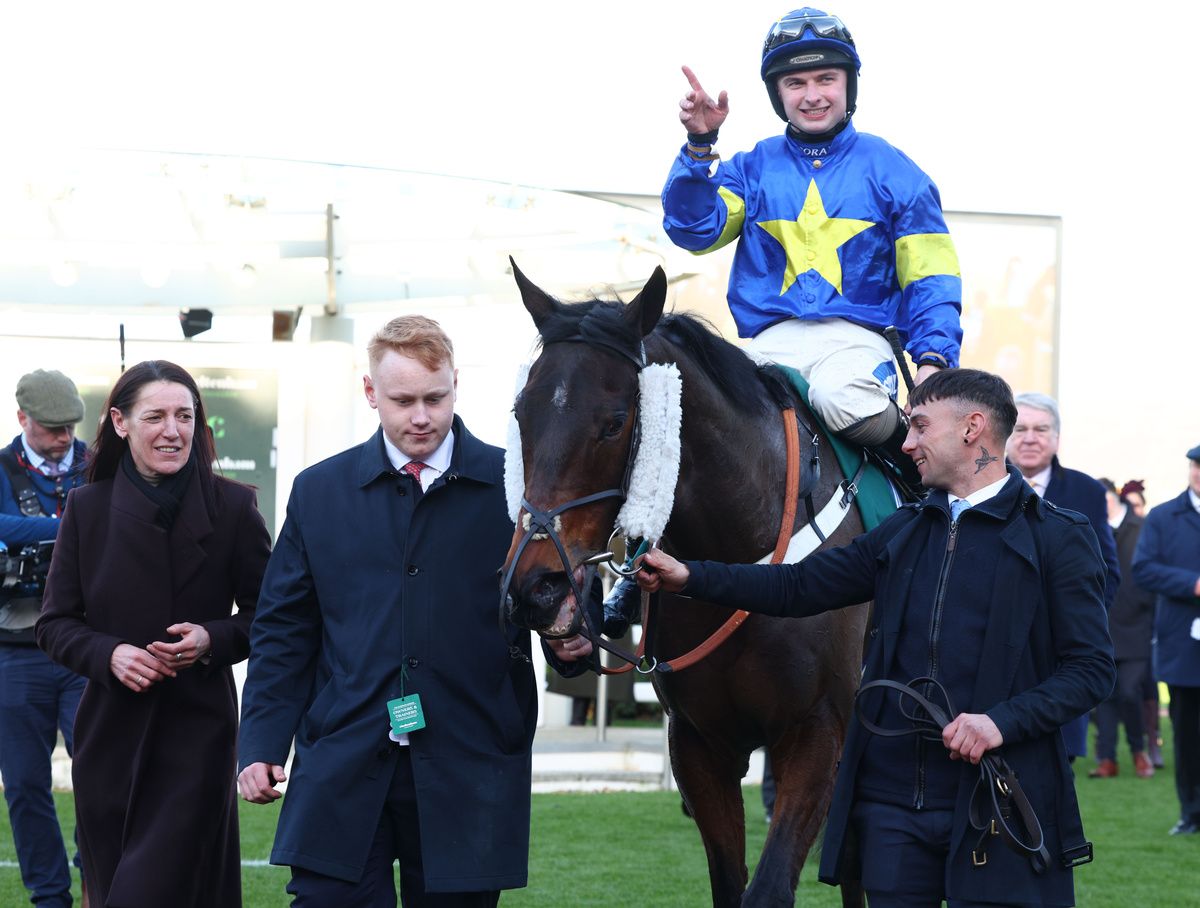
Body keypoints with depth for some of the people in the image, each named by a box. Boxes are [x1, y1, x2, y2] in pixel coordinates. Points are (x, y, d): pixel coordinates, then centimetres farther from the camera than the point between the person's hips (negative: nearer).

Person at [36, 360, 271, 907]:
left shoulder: (232, 507, -1)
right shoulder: (88, 508, 4)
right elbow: (55, 624, 6)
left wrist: (213, 640, -15)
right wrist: (109, 653, -13)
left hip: (197, 734, -3)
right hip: (112, 734, 3)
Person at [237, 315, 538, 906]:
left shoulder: (513, 487, 2)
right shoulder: (319, 492, 9)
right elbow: (282, 631, 11)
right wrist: (262, 745, 2)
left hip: (467, 775, -1)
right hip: (343, 767, 1)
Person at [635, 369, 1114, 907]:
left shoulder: (1059, 538, -2)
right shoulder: (903, 533, 15)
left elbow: (1091, 669, -6)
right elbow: (798, 588, 13)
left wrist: (1003, 720, -19)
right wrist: (688, 578, 3)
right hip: (892, 797, 5)